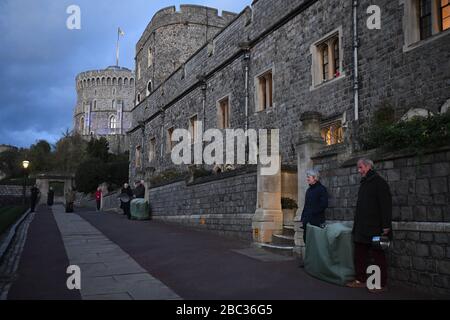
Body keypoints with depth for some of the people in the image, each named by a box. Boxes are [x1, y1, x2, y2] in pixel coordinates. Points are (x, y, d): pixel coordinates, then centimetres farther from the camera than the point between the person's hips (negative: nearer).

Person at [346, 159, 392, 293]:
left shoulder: (379, 182, -9)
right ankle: (361, 280, 20)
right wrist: (357, 225, 19)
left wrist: (386, 226, -19)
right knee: (360, 255, 11)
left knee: (378, 256, -1)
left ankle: (381, 284, 7)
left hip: (375, 229, -9)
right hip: (361, 229, 9)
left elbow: (386, 205, -15)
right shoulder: (364, 183, 18)